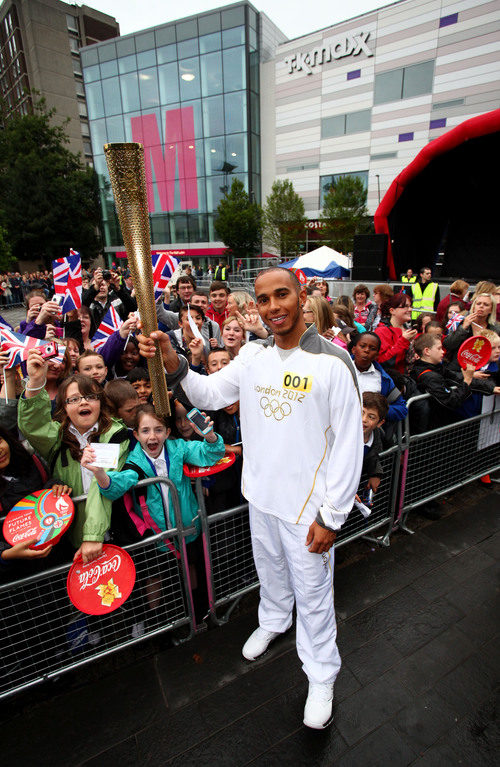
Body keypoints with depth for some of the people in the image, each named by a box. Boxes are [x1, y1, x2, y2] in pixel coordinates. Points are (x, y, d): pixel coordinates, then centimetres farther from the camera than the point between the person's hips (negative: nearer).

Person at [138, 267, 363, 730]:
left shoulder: (332, 363, -20)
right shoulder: (253, 354, -3)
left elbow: (348, 445, -17)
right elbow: (210, 395, 1)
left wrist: (331, 517, -14)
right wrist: (173, 365, -18)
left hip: (306, 505, -5)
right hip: (260, 495, 5)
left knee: (312, 592, 16)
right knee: (269, 569, 30)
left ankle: (320, 674, 44)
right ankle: (273, 622, 60)